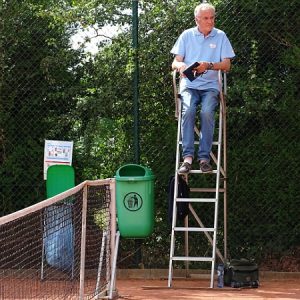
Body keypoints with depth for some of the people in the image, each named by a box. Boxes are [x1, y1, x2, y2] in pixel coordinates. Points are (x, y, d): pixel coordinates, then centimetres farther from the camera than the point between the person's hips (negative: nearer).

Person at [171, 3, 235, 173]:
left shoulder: (220, 36, 9)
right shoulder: (187, 35, 10)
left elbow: (227, 65, 3)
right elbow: (175, 63, 7)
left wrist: (209, 65, -17)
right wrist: (181, 66, -19)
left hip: (210, 85, 0)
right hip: (189, 84, 0)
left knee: (207, 112, -31)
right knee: (188, 110, -31)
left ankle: (204, 157, -28)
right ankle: (188, 157, -34)